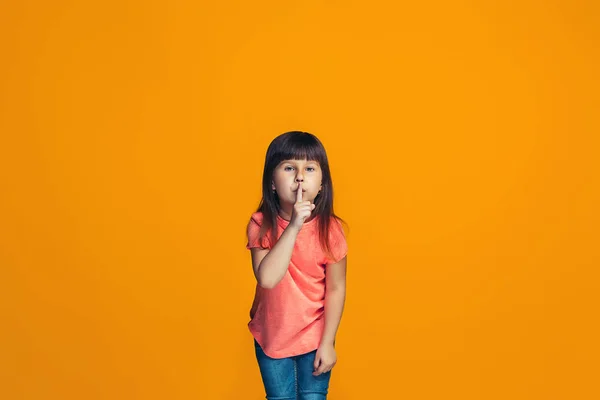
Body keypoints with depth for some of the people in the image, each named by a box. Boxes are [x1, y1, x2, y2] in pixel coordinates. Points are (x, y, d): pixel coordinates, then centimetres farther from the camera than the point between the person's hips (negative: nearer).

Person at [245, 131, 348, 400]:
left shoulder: (329, 229, -17)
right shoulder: (261, 225, -18)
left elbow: (336, 289, -10)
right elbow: (267, 278, -32)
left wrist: (327, 342, -8)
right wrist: (293, 227, -37)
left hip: (314, 336, -1)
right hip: (271, 335, 1)